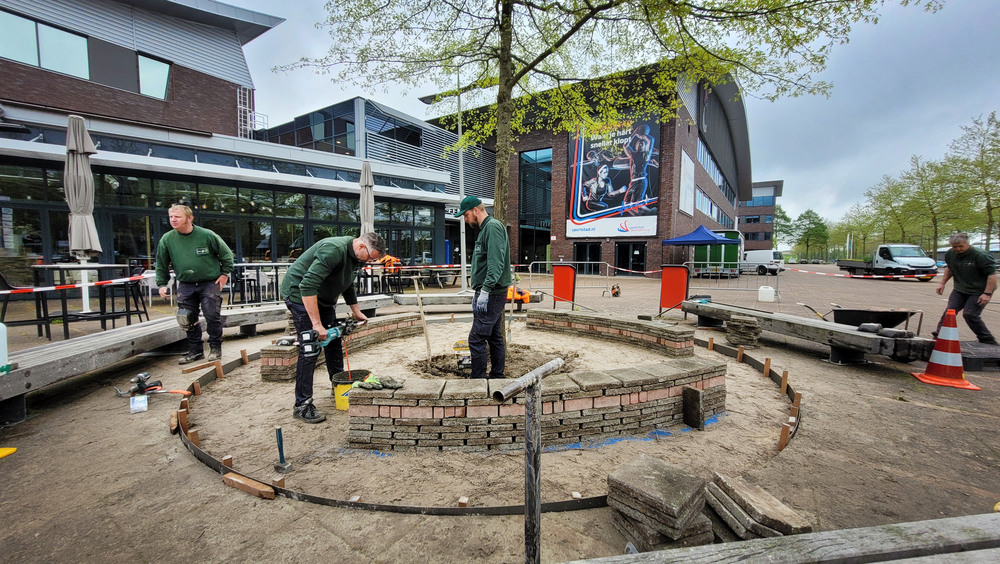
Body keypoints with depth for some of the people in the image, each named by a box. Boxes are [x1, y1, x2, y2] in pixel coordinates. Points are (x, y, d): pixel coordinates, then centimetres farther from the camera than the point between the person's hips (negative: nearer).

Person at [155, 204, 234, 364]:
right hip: (185, 285, 4)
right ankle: (195, 351, 18)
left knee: (212, 316, -6)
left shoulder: (207, 235, -9)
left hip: (210, 283, -3)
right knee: (187, 319, 4)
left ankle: (215, 348, 12)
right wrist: (162, 284, 9)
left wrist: (225, 273, 1)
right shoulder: (167, 239, 1)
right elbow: (161, 264, 14)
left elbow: (226, 254, 4)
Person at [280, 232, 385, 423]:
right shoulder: (334, 250, -31)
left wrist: (356, 311, 9)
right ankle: (302, 405, -2)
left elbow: (348, 285, 17)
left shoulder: (357, 257, 1)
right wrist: (317, 324, -36)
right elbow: (307, 285, -36)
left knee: (334, 342, 13)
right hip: (300, 294, -9)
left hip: (323, 298, 9)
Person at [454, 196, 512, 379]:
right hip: (492, 294, 11)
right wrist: (479, 291, 22)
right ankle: (497, 376, 23)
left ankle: (478, 379, 0)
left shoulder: (492, 227, -12)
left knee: (476, 339, -7)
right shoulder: (485, 229, 19)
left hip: (491, 294, -11)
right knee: (495, 337, 14)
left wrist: (485, 291, -25)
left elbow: (496, 263, -24)